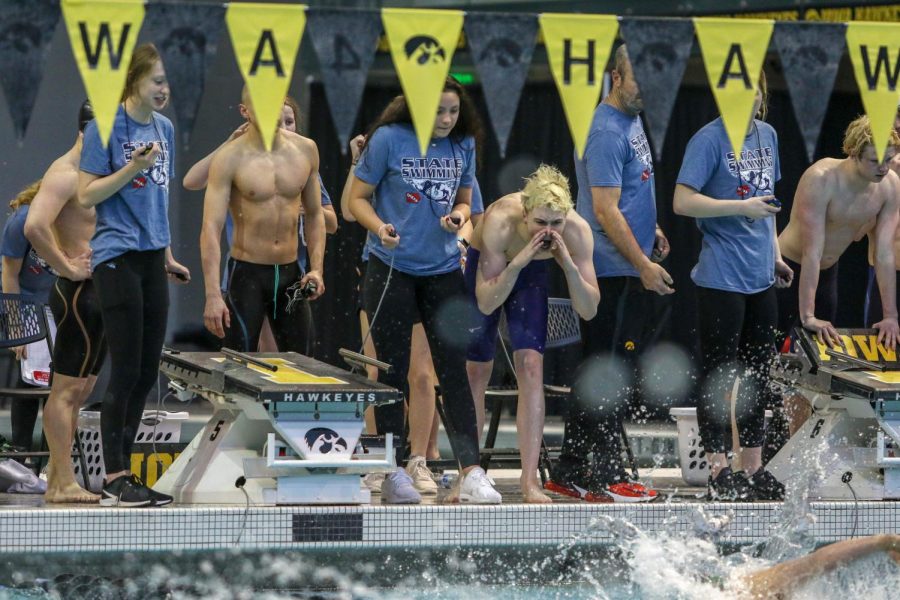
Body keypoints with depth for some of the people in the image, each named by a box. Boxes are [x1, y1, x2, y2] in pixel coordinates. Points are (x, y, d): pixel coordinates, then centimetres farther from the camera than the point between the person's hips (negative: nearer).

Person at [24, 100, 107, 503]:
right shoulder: (64, 175, -13)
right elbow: (34, 226, -28)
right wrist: (67, 268, -20)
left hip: (99, 293, 10)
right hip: (79, 291, -10)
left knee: (79, 390, 12)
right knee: (66, 389, -9)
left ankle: (57, 478, 17)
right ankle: (63, 484, -10)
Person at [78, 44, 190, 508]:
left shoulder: (164, 128, 10)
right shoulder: (106, 126, -10)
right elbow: (86, 195, -11)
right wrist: (134, 167, -21)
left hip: (150, 257, 7)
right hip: (117, 256, -7)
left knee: (147, 373, 8)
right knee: (126, 371, -6)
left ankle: (122, 471, 16)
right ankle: (115, 481, 0)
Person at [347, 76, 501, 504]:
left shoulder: (463, 145, 5)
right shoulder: (389, 139, -8)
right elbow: (358, 198, -3)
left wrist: (459, 215, -6)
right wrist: (380, 228, -22)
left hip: (443, 270, 3)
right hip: (391, 269, -3)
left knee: (453, 368, -2)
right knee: (393, 370, 2)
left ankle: (471, 473, -5)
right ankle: (394, 473, 9)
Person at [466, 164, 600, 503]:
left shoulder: (577, 232, -31)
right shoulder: (500, 221, -39)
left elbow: (588, 311, -28)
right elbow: (486, 303, -36)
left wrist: (570, 265, -43)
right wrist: (518, 262, -49)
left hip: (532, 274, 1)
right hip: (486, 267, -1)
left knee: (531, 365, -12)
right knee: (475, 371, 0)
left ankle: (529, 481, -13)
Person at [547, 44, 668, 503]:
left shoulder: (631, 121, 15)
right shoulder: (606, 133, -16)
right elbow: (605, 210, -20)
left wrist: (651, 230, 17)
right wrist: (644, 265, -19)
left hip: (626, 270, 10)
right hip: (614, 271, -10)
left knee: (598, 371, 13)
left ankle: (570, 470, 18)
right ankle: (606, 478, -5)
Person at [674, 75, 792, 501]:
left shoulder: (767, 135, 12)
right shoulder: (710, 139, -10)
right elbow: (683, 202, -17)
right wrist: (742, 208, -20)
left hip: (759, 275, 7)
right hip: (720, 278, -7)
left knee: (759, 374, 11)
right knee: (719, 376, -2)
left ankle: (753, 468, 18)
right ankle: (719, 472, 2)